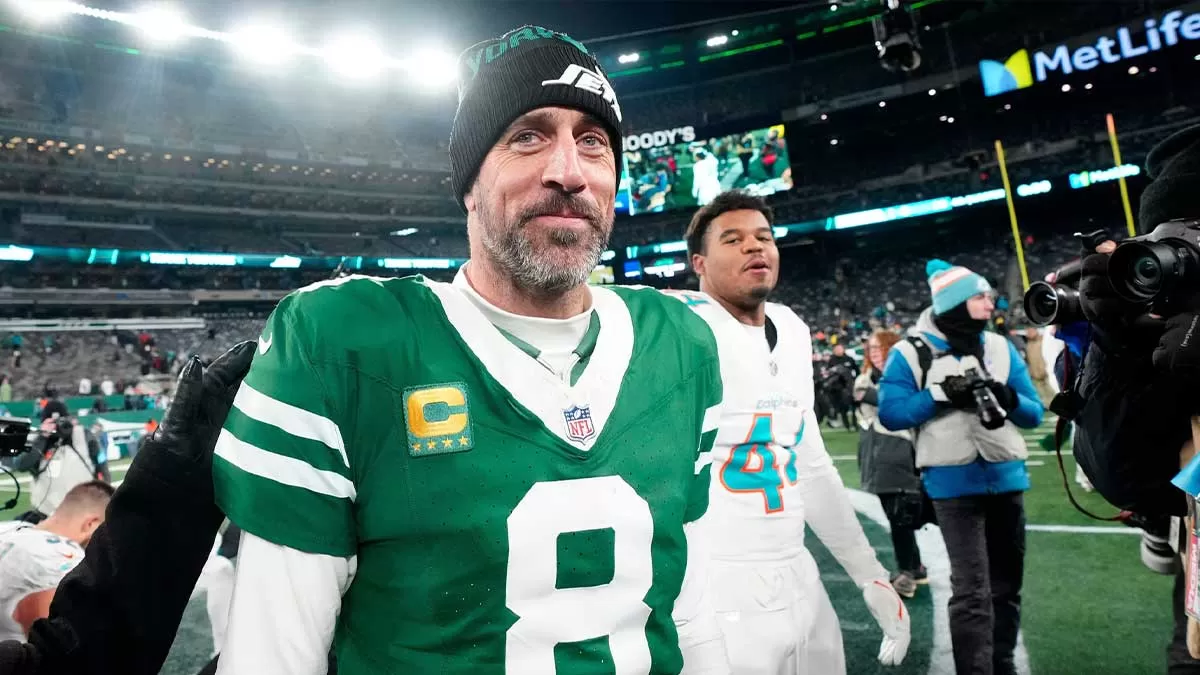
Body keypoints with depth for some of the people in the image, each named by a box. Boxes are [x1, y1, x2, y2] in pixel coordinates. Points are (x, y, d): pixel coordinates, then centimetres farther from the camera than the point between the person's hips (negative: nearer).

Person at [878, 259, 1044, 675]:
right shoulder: (911, 353, -6)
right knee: (972, 592, -8)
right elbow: (890, 414, -12)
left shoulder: (1001, 348, 7)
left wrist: (1007, 398, -14)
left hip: (1007, 479, 5)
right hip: (954, 485, -5)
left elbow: (1034, 413, 7)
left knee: (1007, 585, 16)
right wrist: (943, 395, -19)